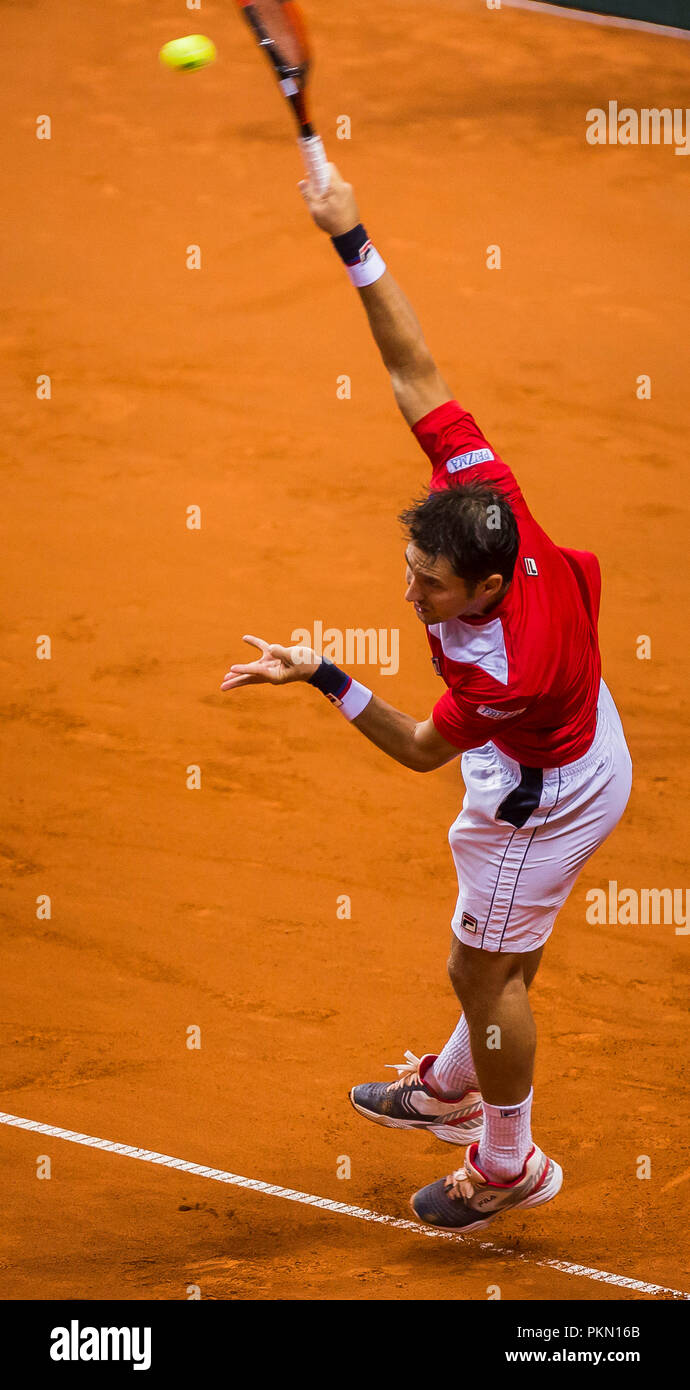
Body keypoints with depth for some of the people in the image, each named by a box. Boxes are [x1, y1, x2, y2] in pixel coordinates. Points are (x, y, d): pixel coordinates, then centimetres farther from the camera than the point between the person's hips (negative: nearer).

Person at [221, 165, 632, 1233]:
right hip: (584, 756, 8)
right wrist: (353, 243, -31)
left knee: (483, 968, 12)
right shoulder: (479, 489, -29)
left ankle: (509, 1165, 33)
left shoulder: (504, 674, -44)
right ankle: (456, 1088, 53)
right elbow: (414, 369, -25)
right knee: (510, 946, 29)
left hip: (543, 801, -8)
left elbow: (421, 751, -25)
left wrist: (325, 679, -33)